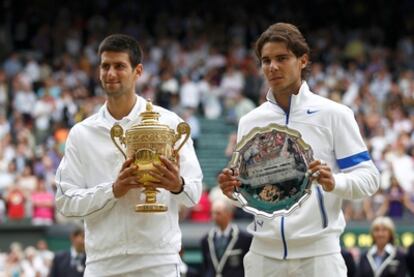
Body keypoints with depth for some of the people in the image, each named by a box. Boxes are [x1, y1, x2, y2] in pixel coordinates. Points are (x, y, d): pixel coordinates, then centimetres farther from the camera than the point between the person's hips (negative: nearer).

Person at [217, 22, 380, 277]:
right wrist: (233, 188, -8)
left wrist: (335, 182, -22)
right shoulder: (250, 122, 11)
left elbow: (368, 177, -3)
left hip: (318, 252, -3)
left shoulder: (333, 114, 0)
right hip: (264, 253, 3)